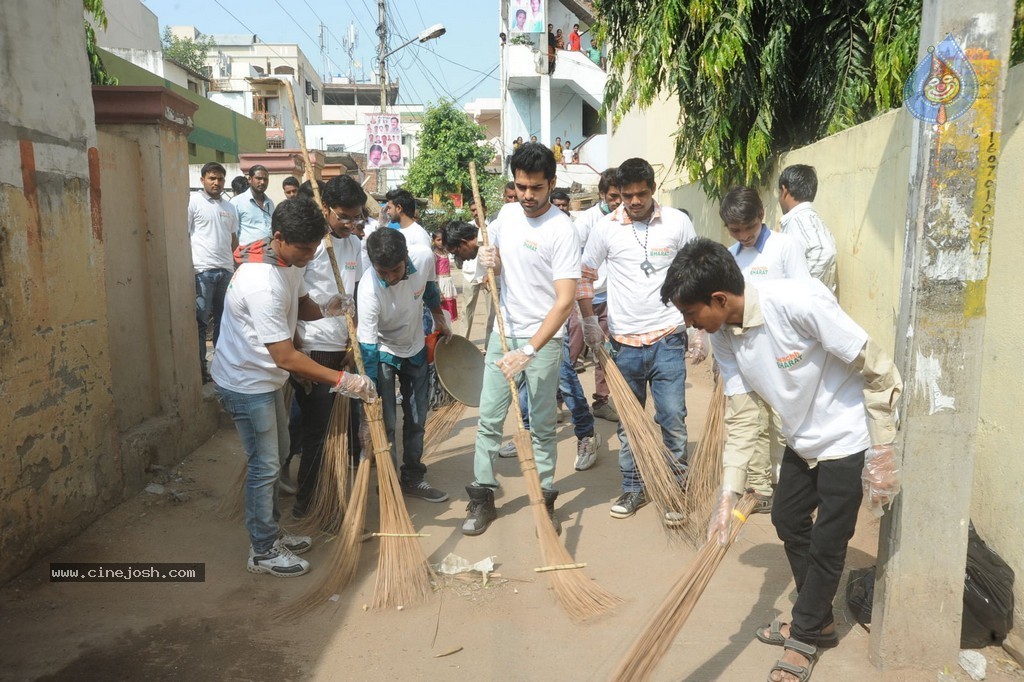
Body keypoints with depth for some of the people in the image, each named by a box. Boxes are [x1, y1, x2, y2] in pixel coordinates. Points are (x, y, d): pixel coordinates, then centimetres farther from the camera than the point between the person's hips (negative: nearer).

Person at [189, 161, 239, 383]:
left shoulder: (229, 207, 15)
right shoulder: (193, 201, -3)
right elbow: (182, 235, -6)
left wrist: (237, 267, 16)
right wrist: (189, 267, -12)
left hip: (226, 270, 6)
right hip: (203, 270, -6)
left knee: (224, 320, 12)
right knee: (201, 322, -1)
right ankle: (199, 369, 5)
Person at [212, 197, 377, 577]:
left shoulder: (288, 261, -3)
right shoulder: (262, 284, -33)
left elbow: (301, 305, 12)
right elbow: (285, 357, -33)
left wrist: (326, 309, -11)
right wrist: (342, 381, -30)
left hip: (265, 377, 10)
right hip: (246, 383, -10)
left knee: (275, 456, 20)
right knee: (265, 466, 1)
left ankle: (271, 534, 36)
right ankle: (263, 553, 18)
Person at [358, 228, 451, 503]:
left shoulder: (424, 257, -26)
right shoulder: (369, 290, -37)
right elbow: (368, 348, -34)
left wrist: (440, 320, 15)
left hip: (416, 348, 4)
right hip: (383, 353, -4)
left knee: (417, 418, 13)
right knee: (385, 422, -5)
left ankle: (413, 479, 28)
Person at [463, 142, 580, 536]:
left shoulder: (561, 230, -16)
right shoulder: (507, 213, 4)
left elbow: (564, 300, -22)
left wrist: (529, 351, -28)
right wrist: (489, 261, -6)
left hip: (543, 339, -5)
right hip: (504, 331, 5)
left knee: (542, 426, 5)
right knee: (489, 419, 7)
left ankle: (545, 500, 21)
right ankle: (482, 497, 19)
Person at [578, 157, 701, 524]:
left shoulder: (678, 222, -1)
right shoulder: (605, 228, -1)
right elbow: (585, 276, 9)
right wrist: (590, 323, 2)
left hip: (668, 340, -1)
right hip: (624, 342, 1)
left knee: (672, 420, 1)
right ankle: (633, 488, 28)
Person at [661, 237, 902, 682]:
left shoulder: (798, 302, -33)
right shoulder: (722, 336, -11)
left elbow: (879, 373, -25)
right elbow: (740, 417, -6)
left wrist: (882, 455, -20)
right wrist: (729, 495, -9)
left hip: (847, 437, -7)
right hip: (802, 440, 7)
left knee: (826, 542, 3)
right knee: (788, 521, 18)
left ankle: (804, 637, 26)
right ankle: (819, 621, 39)